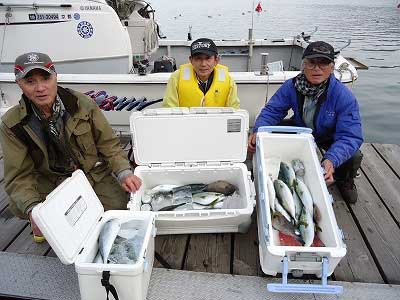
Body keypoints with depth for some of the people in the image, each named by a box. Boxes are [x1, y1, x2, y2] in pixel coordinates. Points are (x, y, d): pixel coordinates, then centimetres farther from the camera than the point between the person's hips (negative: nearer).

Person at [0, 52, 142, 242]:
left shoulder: (82, 104, -15)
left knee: (118, 204, -20)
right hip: (49, 180, 0)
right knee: (18, 206, -27)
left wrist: (123, 173, -23)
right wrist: (32, 209, -33)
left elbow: (109, 144, -7)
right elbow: (19, 177, -14)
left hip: (94, 173, 1)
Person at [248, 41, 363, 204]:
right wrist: (258, 132, -39)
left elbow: (350, 136, -35)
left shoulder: (344, 97, -31)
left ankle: (345, 181, 11)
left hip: (329, 137, -2)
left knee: (353, 157, -30)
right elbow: (272, 110, -18)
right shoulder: (291, 86, -21)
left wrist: (332, 160, -54)